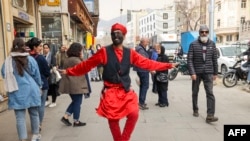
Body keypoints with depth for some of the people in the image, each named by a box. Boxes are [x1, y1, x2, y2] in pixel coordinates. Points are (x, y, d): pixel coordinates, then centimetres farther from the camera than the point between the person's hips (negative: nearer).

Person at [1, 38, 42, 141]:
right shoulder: (30, 59, -6)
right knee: (34, 113, 15)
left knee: (20, 117, 6)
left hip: (17, 93, 0)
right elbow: (37, 76, 1)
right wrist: (38, 86, 18)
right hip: (31, 91, 0)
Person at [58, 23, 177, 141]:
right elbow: (87, 64, -3)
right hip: (110, 91, -2)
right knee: (113, 119, 6)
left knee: (134, 114, -12)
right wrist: (69, 71, -4)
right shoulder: (104, 52, -6)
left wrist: (167, 65, -1)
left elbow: (147, 63, 2)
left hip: (126, 91, 2)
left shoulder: (130, 53, 2)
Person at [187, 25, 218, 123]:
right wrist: (192, 73, -15)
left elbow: (214, 59, 9)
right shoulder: (193, 44, -3)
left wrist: (215, 73, 8)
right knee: (195, 92, 12)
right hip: (196, 72, -1)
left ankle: (210, 115, -9)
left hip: (208, 72, 1)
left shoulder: (212, 44, 6)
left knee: (210, 93, -9)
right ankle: (195, 110, 30)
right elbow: (189, 59, -7)